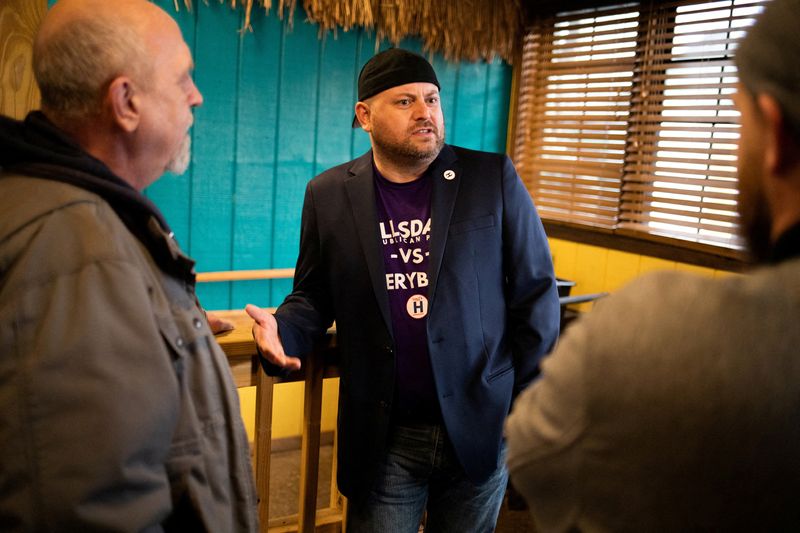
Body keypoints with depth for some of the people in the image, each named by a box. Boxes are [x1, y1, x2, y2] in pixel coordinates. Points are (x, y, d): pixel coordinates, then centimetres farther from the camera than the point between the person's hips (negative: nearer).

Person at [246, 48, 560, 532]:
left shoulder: (493, 178, -5)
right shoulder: (329, 194, -1)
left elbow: (535, 294, -1)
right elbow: (315, 295, 8)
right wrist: (284, 329, -14)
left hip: (482, 428, 0)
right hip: (382, 437, 1)